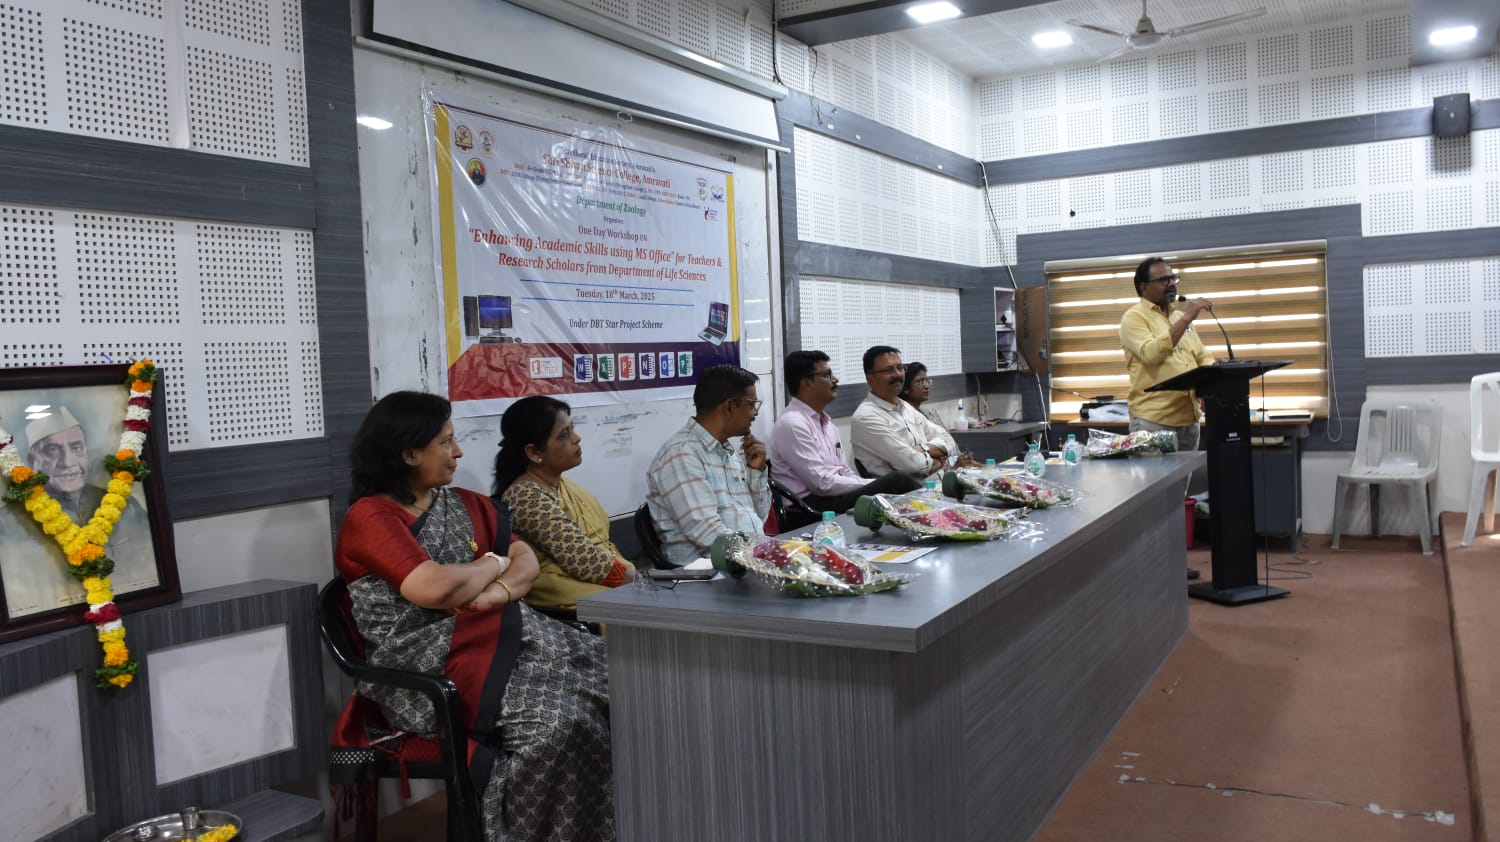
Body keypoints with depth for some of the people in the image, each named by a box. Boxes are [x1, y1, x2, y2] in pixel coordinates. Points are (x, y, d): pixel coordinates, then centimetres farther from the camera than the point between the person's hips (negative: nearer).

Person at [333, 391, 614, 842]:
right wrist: (492, 564, -2)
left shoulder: (467, 504, 16)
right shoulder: (369, 517, -7)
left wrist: (498, 591, -12)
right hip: (428, 662, -7)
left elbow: (526, 561, 11)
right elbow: (434, 588, -21)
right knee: (560, 721, -29)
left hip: (503, 633, 7)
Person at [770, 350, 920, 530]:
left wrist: (875, 484, -3)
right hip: (808, 513, -9)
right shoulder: (792, 424, -12)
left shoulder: (826, 422, 18)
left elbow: (845, 473, 16)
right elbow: (822, 483, -17)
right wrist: (874, 485, -12)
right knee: (897, 481, -20)